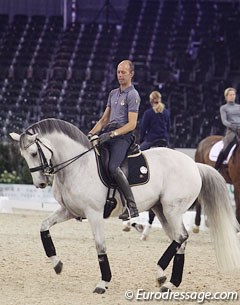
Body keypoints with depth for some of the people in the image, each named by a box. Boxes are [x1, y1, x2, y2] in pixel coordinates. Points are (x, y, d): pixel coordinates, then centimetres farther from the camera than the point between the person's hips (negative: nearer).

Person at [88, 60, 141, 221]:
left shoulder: (133, 95, -4)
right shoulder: (113, 94, 22)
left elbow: (132, 124, -12)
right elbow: (104, 119, 24)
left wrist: (111, 134, -21)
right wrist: (91, 133, 8)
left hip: (123, 135, -8)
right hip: (108, 133, 8)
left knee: (113, 167, -29)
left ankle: (132, 206, -26)